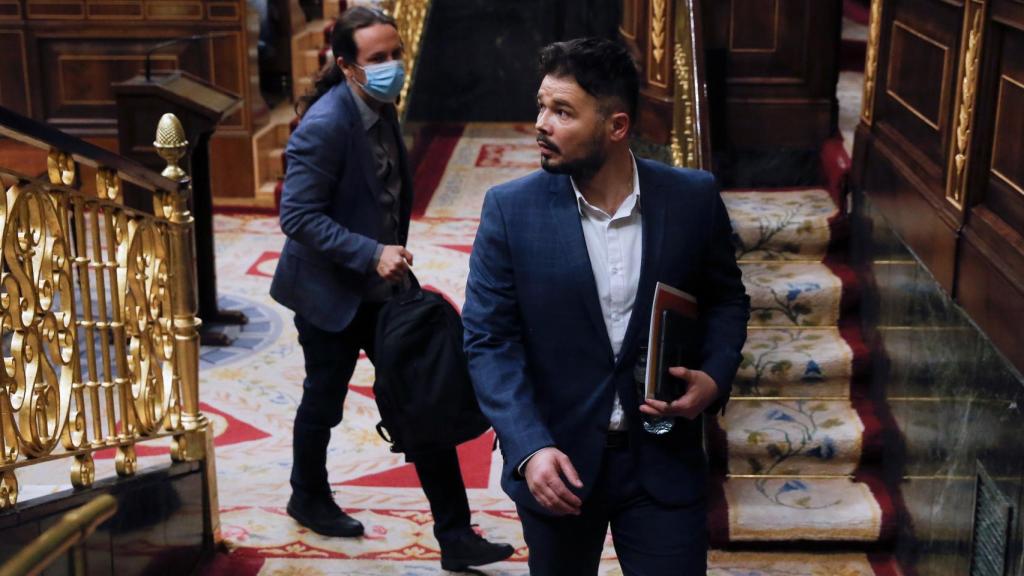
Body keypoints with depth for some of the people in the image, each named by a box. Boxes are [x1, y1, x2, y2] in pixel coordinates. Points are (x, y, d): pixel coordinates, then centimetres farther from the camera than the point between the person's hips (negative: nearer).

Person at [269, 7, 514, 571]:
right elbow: (298, 216, -26)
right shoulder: (325, 124, -24)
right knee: (324, 402, 14)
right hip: (331, 292, -7)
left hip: (381, 286, 7)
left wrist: (393, 256, 14)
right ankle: (309, 498, 42)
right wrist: (372, 254, -30)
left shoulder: (382, 110, 2)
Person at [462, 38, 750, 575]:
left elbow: (726, 299, 8)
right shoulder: (510, 208, -11)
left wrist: (715, 378, -10)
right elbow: (488, 339, -10)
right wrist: (529, 448, -21)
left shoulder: (693, 198, -7)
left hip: (664, 458, 0)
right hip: (558, 460, 0)